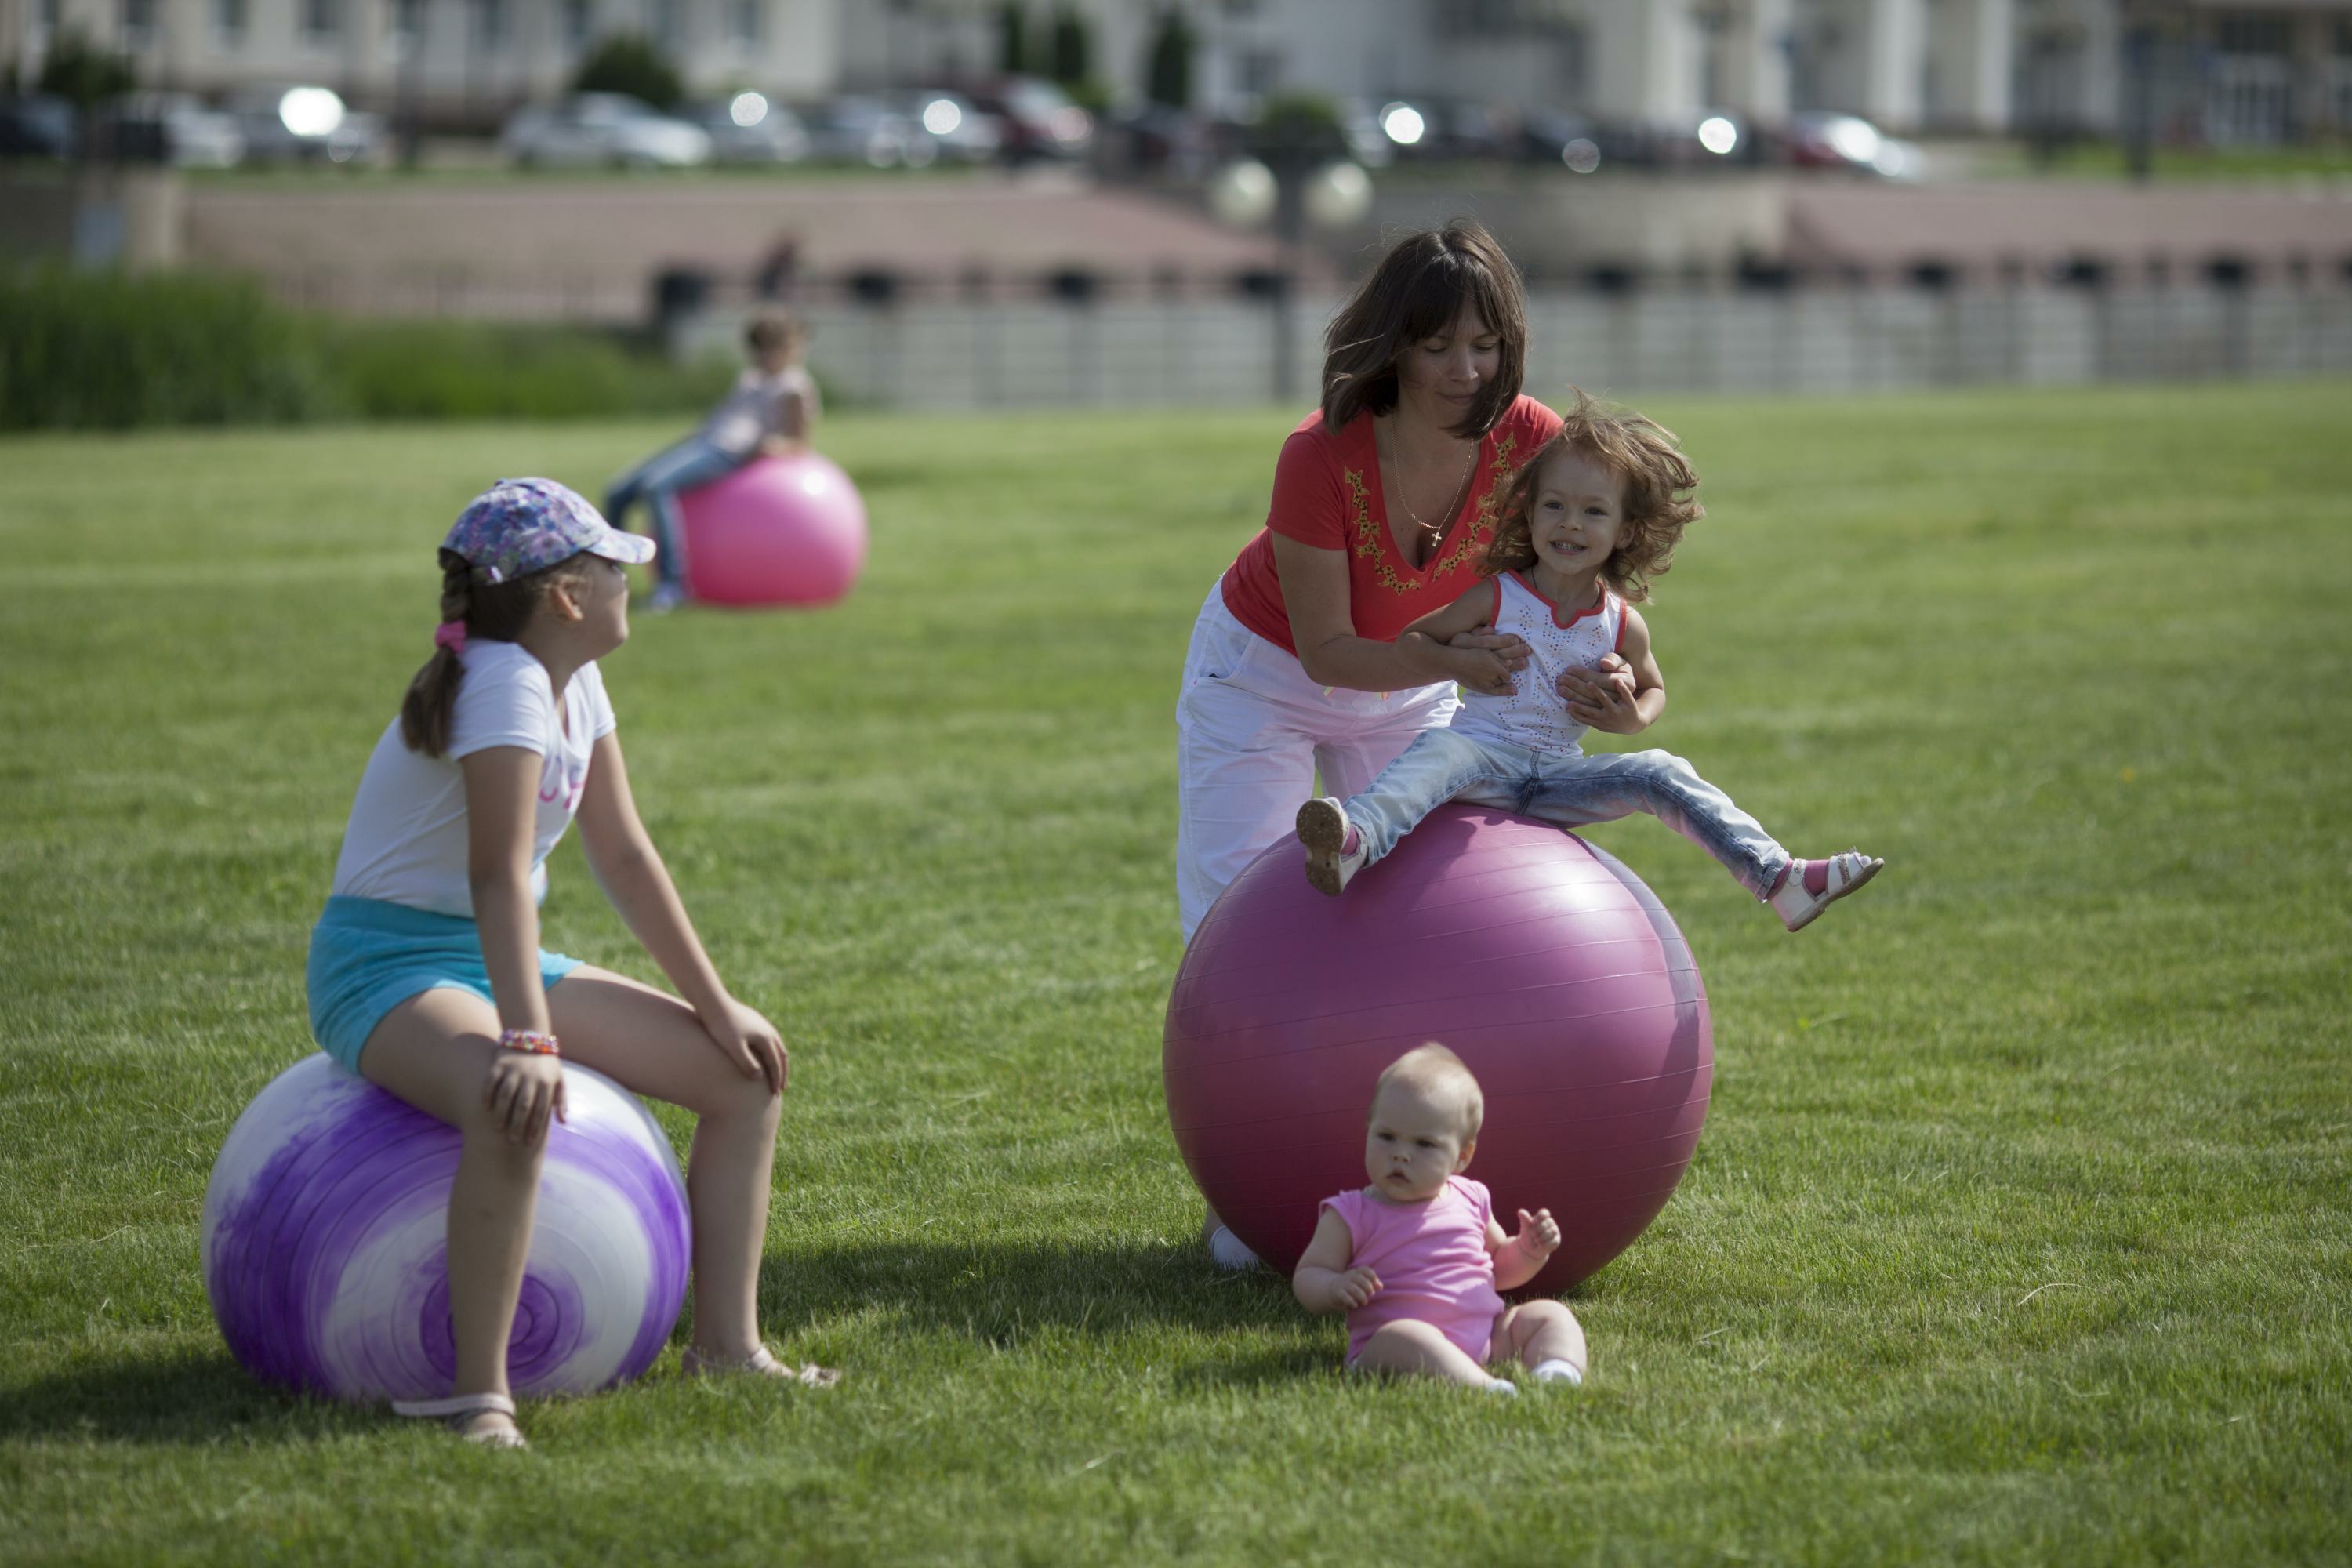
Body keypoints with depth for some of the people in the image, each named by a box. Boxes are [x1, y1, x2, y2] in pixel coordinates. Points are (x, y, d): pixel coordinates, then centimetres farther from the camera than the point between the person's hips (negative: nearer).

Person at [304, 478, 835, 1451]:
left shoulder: (572, 680, 5)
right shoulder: (504, 682, -22)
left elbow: (623, 856, 10)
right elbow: (500, 876, -32)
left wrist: (717, 1007, 10)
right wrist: (528, 1041, -41)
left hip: (498, 959, 10)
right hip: (388, 962, -10)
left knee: (747, 1077, 5)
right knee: (515, 1107, -41)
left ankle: (726, 1346, 7)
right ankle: (480, 1397, -37)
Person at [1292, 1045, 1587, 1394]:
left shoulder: (1469, 1201, 15)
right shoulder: (1352, 1215, 3)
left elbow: (1501, 1267, 30)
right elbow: (1307, 1279, 2)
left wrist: (1530, 1251, 7)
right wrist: (1335, 1289, -22)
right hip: (1386, 1348, -6)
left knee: (1552, 1316, -4)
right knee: (1405, 1337, -38)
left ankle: (1558, 1373, -35)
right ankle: (1486, 1388, -58)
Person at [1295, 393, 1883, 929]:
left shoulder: (1623, 626, 4)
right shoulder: (1498, 597, -4)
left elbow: (1652, 688, 22)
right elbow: (1408, 641, 2)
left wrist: (1632, 720, -2)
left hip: (1558, 774, 3)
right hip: (1485, 756, -3)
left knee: (1661, 774, -14)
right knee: (1438, 749, -36)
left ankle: (1780, 880, -15)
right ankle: (1354, 843, -65)